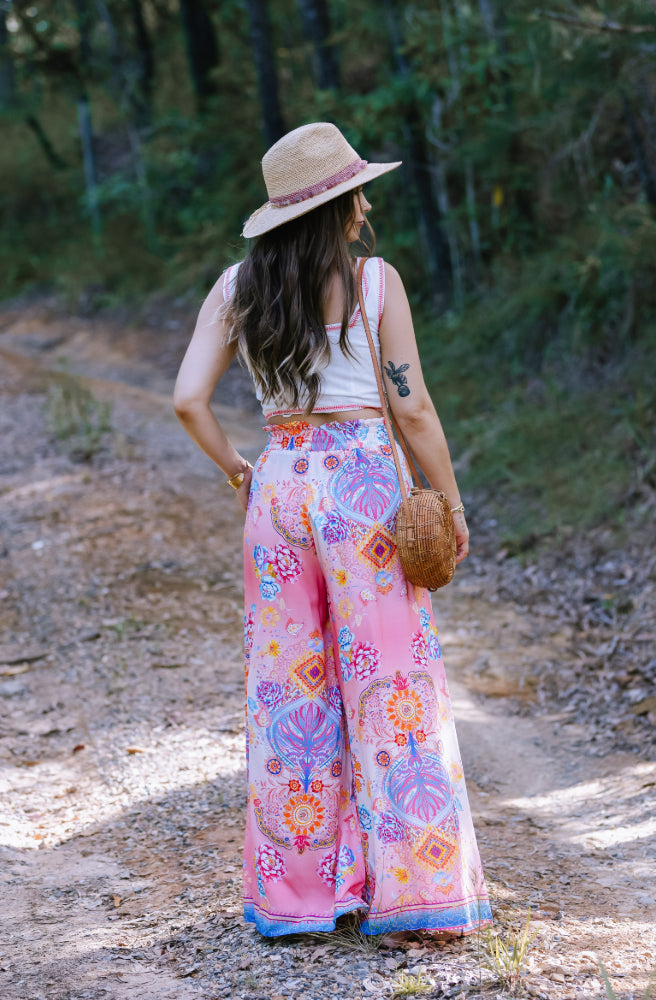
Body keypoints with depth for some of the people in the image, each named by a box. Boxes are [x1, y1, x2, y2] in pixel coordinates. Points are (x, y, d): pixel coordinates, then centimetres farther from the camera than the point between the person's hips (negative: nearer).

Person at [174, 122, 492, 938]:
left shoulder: (236, 286, 4)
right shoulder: (374, 281, -7)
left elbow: (188, 400, -1)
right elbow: (413, 410, -8)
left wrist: (237, 473, 12)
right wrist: (451, 503, 2)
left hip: (279, 483, 4)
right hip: (362, 483, -4)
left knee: (287, 686, 11)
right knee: (390, 682, 3)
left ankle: (295, 891, 16)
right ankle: (411, 890, 6)